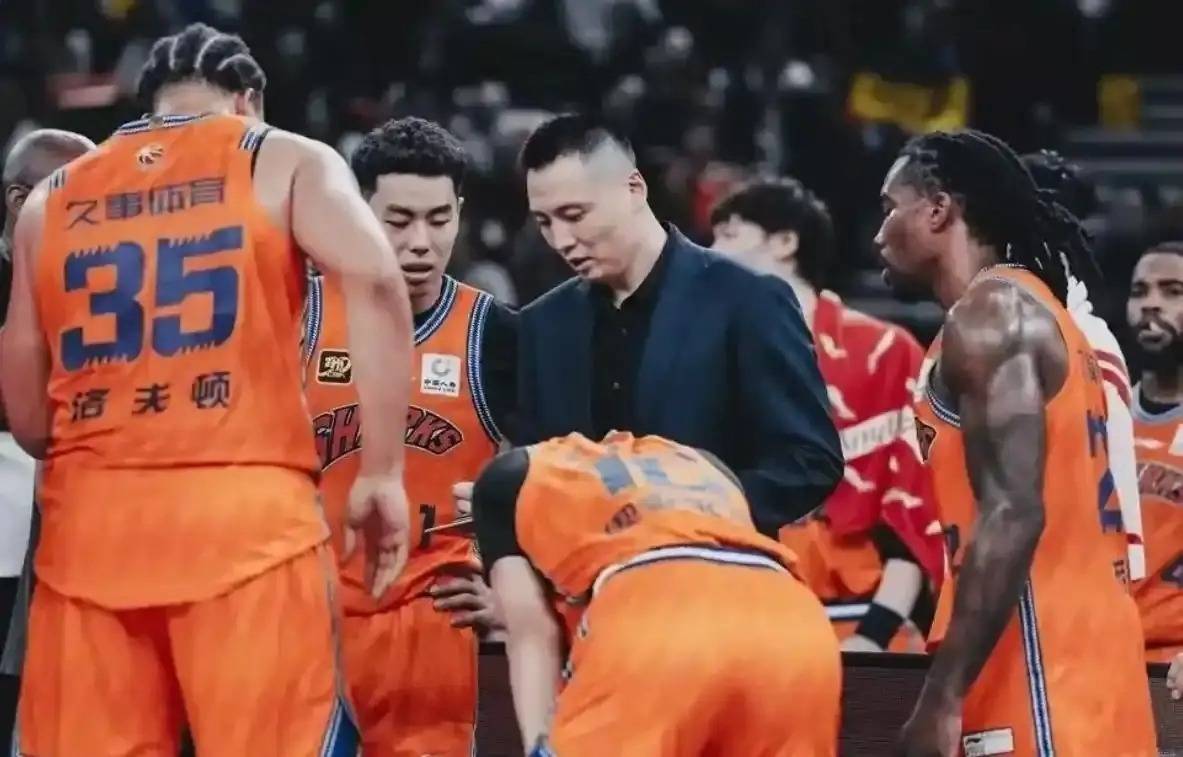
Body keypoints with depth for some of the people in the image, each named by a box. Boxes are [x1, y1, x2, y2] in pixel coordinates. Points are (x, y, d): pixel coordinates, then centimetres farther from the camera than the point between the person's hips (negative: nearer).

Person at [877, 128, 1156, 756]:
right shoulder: (1032, 305, 21)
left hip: (1042, 676, -10)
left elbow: (1013, 513, -20)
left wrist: (942, 697, -22)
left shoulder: (989, 314, -9)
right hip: (1077, 654, 10)